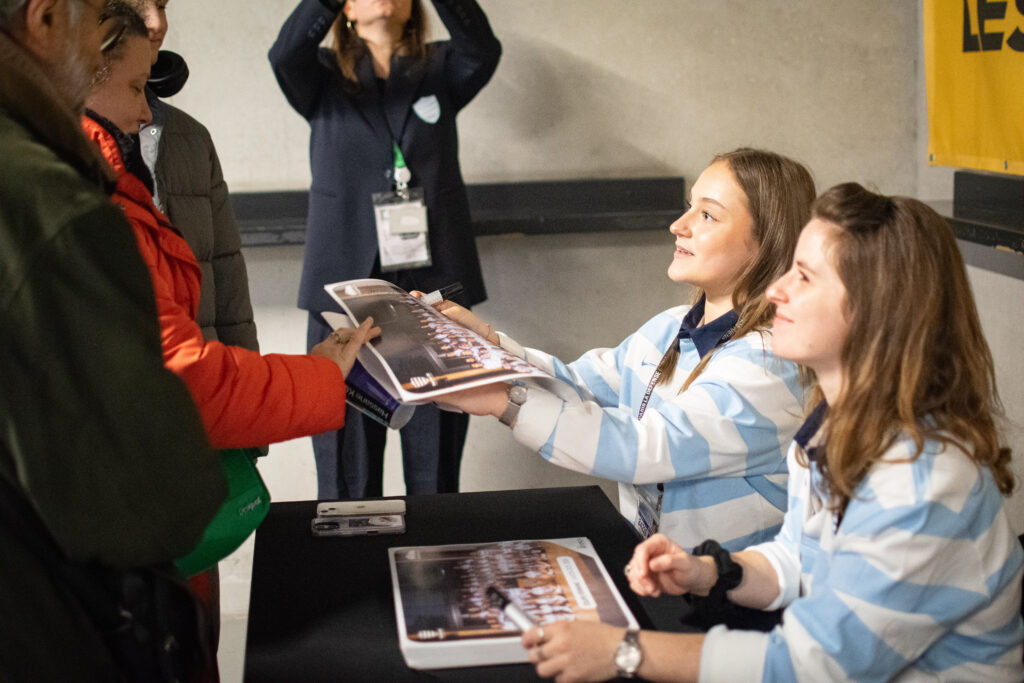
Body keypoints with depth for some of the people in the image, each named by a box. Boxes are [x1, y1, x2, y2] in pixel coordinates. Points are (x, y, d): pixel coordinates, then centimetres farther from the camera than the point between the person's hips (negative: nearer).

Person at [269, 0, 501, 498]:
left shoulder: (440, 70, 10)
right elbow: (285, 53, -14)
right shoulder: (324, 78, 8)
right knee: (347, 470, 4)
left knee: (435, 468, 8)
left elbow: (482, 50, -10)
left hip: (435, 288, 1)